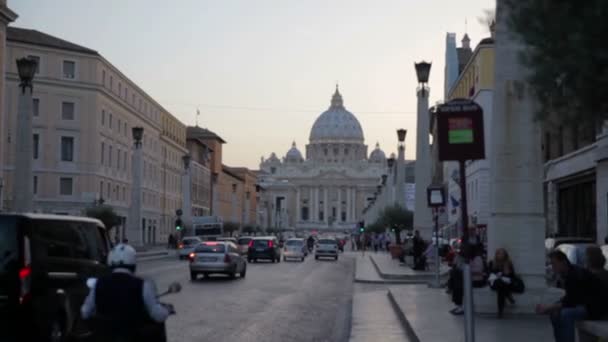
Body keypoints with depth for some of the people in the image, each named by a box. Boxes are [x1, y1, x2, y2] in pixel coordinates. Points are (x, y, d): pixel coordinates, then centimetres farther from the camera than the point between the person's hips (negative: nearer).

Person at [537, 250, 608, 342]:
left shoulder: (576, 275, -24)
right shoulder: (568, 273, 5)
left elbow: (571, 301, -26)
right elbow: (569, 297, 10)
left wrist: (548, 308, -23)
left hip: (595, 307, -10)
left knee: (566, 314, -30)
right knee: (555, 313, 5)